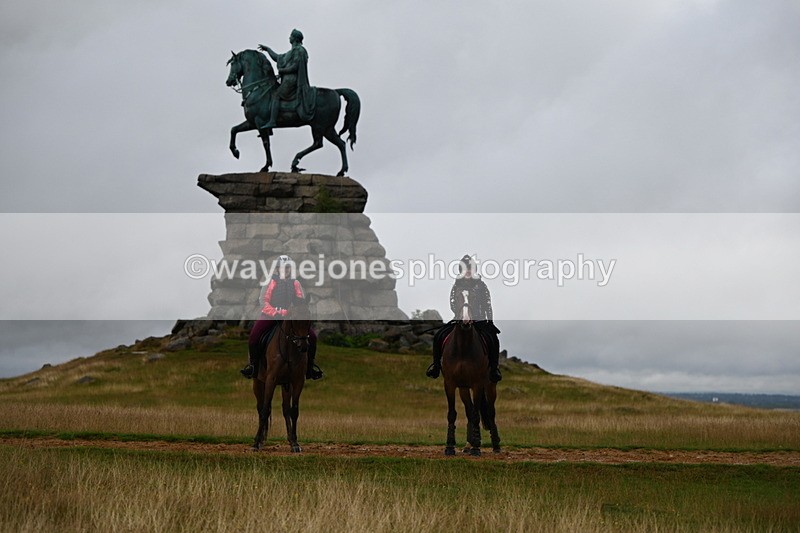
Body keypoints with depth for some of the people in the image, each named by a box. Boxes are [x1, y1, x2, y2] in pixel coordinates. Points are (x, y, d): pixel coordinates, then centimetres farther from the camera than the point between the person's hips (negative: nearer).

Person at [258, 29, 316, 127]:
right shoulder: (292, 51, 23)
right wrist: (267, 49, 35)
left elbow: (294, 67, -18)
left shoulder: (298, 50, -8)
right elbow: (277, 58, 31)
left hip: (291, 80, -10)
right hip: (289, 79, 10)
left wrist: (282, 70, -9)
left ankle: (272, 121, -27)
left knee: (276, 96, -17)